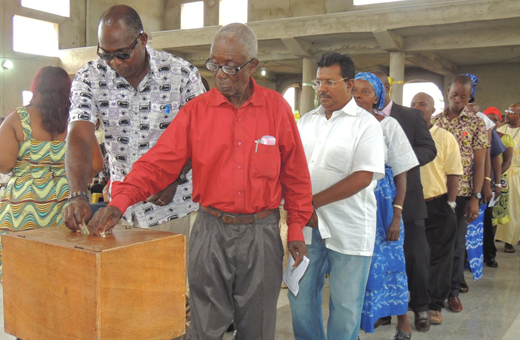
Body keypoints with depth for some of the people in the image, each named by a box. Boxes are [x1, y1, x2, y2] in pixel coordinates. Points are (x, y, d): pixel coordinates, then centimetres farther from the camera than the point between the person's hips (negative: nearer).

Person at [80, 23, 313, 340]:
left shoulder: (277, 108, 0)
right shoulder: (196, 110, 0)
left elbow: (295, 174, 5)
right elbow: (159, 162, -7)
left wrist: (296, 228, 4)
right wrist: (120, 201, -20)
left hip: (262, 233, 0)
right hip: (211, 230, 0)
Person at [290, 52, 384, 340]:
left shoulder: (365, 124, -4)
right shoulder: (306, 121, 12)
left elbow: (363, 177, -14)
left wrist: (312, 202, -16)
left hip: (348, 229, -4)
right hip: (306, 226, 5)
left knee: (345, 307, 7)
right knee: (300, 296, 13)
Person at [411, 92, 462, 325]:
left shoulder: (445, 138, -1)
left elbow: (453, 174, -1)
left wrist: (450, 204, -7)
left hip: (437, 207, -2)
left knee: (437, 257, 5)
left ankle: (435, 305, 17)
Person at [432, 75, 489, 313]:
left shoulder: (476, 124, 1)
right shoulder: (434, 121, 6)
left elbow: (479, 163, -1)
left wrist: (475, 197, -7)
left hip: (461, 193, -1)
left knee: (456, 242, 7)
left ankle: (453, 290, 22)